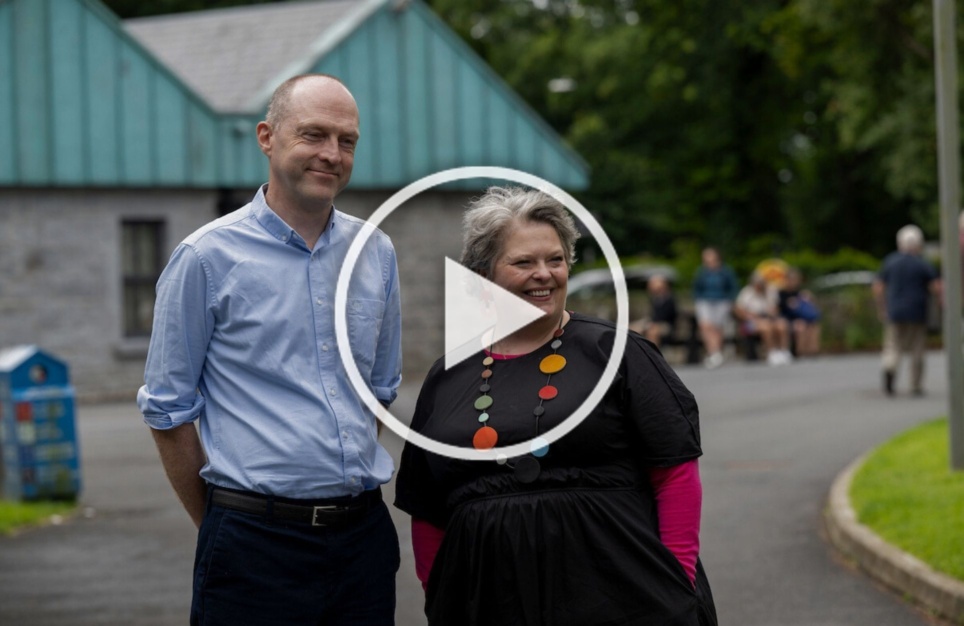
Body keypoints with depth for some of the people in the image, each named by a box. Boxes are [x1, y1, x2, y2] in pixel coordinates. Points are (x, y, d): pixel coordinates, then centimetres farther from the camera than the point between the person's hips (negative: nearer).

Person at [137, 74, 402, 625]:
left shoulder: (376, 254, 9)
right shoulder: (207, 258, -5)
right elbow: (169, 410, -1)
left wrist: (350, 508, 15)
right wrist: (221, 526, 3)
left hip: (365, 533, 5)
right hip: (257, 541, -4)